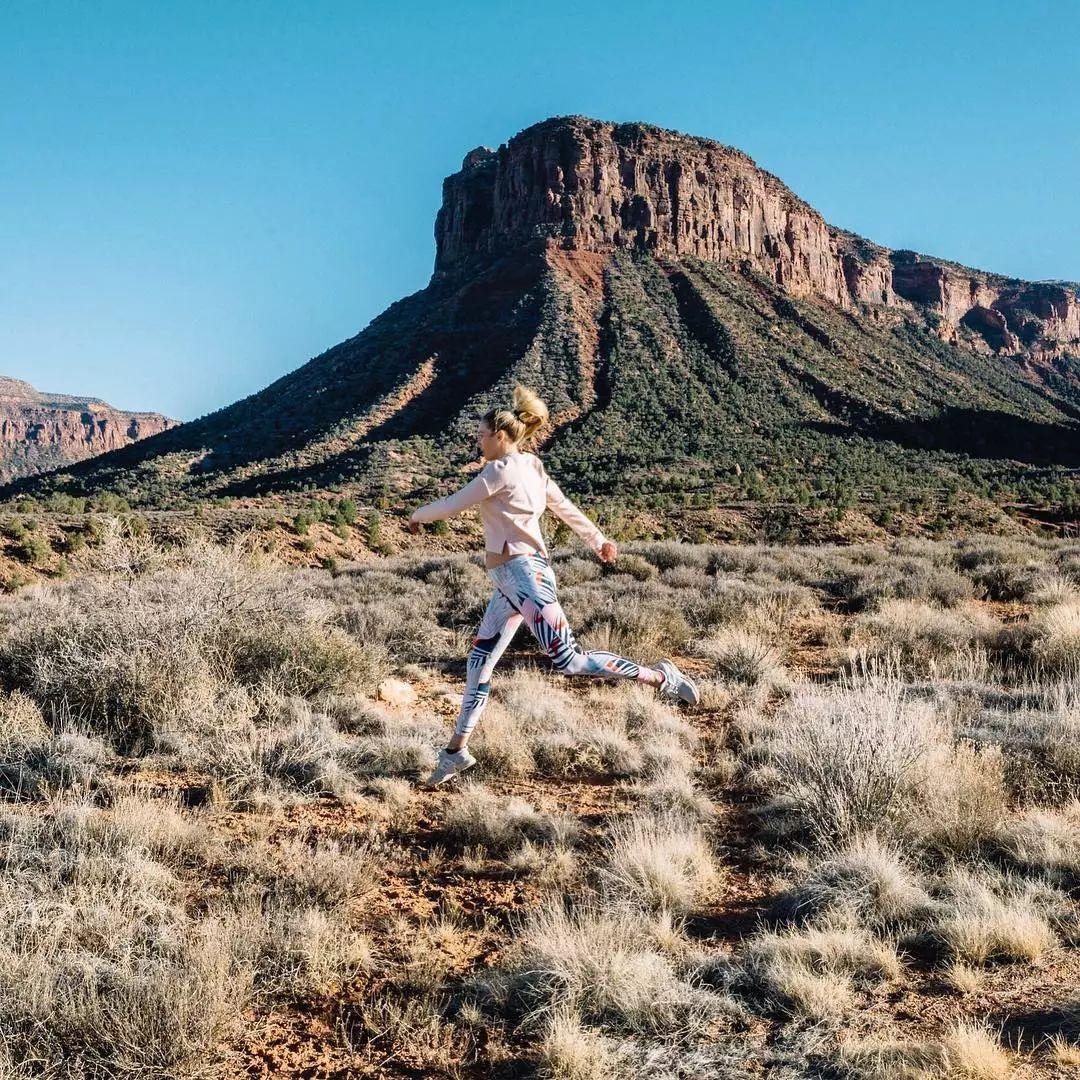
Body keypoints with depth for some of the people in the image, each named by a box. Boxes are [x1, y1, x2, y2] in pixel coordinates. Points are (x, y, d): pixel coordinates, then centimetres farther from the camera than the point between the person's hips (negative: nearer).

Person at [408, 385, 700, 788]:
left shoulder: (501, 470, -11)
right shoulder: (531, 468, 15)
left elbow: (452, 505, -7)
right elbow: (566, 508, 25)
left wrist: (418, 515, 13)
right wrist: (599, 540, 38)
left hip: (522, 572, -10)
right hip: (510, 579, 10)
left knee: (569, 661, -13)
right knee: (479, 662, 10)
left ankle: (660, 677, -4)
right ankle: (456, 751, 16)